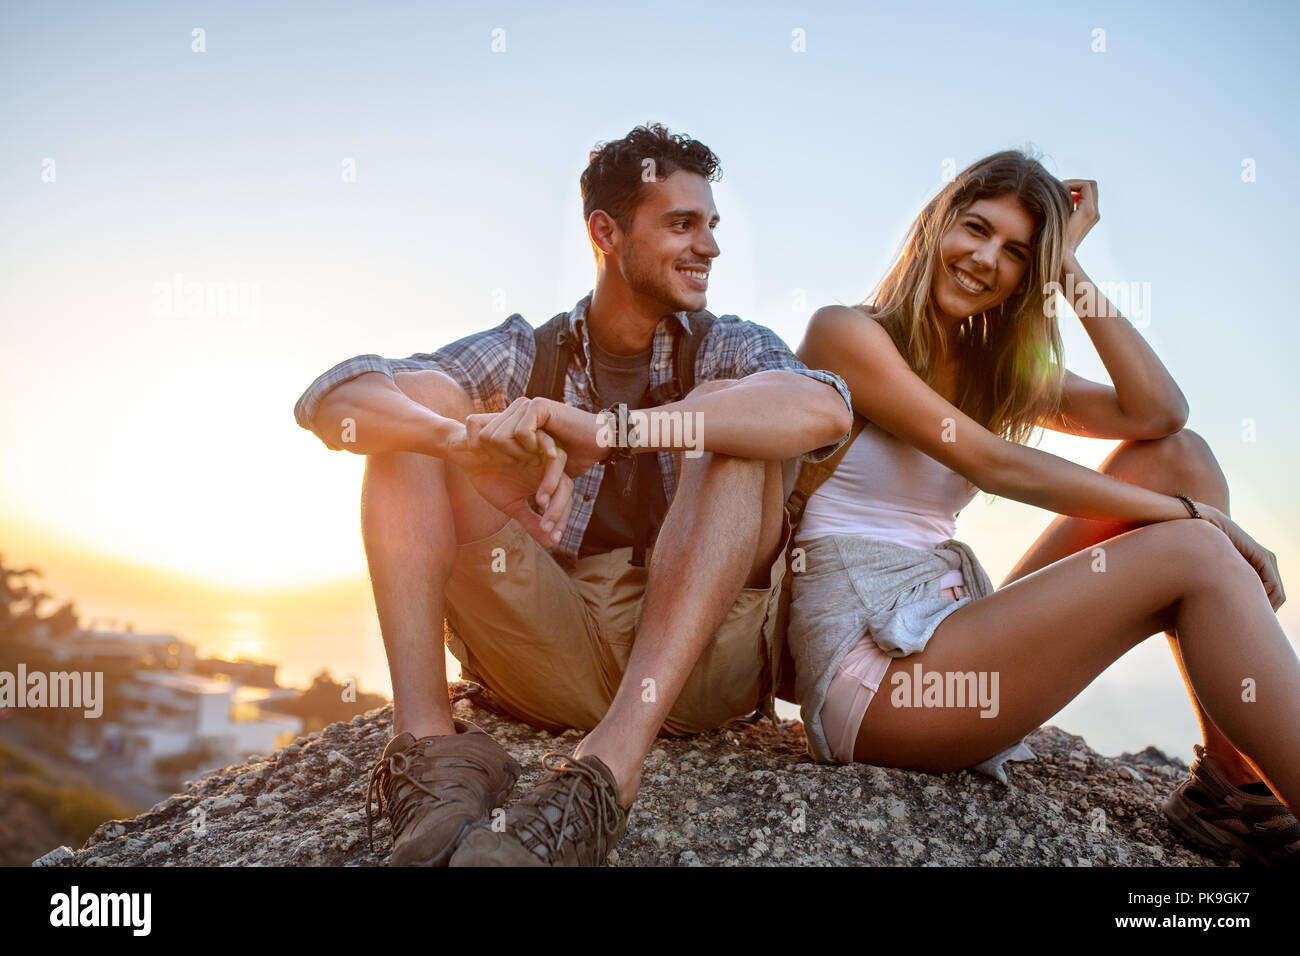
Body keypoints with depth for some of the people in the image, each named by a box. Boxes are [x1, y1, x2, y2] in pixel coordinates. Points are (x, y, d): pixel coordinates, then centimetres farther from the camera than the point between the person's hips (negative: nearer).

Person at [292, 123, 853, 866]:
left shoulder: (728, 349, 5)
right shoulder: (526, 356, 8)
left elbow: (825, 409, -21)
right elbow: (331, 402, -7)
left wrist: (604, 429, -31)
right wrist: (471, 440, -29)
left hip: (698, 658, -1)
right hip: (551, 657, 2)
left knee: (729, 412, -21)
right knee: (417, 425, -7)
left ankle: (608, 768, -36)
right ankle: (430, 749, -25)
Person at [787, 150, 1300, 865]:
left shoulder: (996, 372, 17)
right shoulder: (846, 333, -5)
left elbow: (1157, 413, 1)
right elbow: (993, 464, -14)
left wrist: (1068, 268, 3)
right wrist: (1193, 513, -13)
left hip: (947, 630, 8)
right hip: (867, 663, -8)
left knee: (1177, 455, -1)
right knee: (1192, 556, -16)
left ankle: (1233, 775, -8)